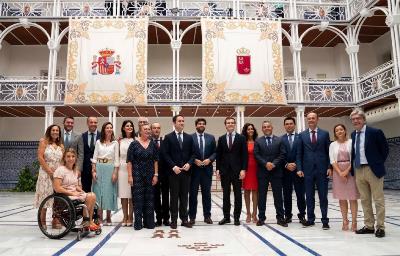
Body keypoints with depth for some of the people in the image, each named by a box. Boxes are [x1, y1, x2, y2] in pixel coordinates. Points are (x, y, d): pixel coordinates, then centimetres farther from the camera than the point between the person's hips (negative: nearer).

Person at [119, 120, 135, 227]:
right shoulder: (120, 141, 9)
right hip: (122, 169, 2)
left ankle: (130, 217, 11)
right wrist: (116, 171, 4)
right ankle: (125, 216, 16)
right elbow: (118, 156, 11)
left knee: (131, 194, 2)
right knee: (123, 194, 6)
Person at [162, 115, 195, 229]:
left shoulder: (189, 137, 10)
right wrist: (173, 167, -14)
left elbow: (192, 153, 9)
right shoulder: (168, 137, 0)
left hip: (186, 171, 3)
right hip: (173, 171, -3)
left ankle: (184, 219, 16)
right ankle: (174, 220, 13)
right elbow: (165, 154, -5)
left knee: (184, 197, 8)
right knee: (174, 197, 4)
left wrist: (189, 163, -8)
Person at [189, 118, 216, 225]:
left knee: (207, 194, 8)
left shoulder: (211, 138, 9)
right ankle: (192, 216, 14)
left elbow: (215, 152, 7)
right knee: (193, 194, 5)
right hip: (194, 169, -2)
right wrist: (194, 160, -14)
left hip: (207, 169, 2)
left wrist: (209, 159, -9)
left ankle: (207, 216, 18)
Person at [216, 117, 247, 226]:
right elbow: (218, 155, 9)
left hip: (237, 170, -2)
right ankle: (226, 216, 17)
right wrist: (218, 169, 1)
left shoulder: (241, 138, 2)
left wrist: (243, 169, -10)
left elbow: (245, 155, -2)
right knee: (225, 195, 8)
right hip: (224, 170, 2)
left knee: (237, 195, 4)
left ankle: (236, 217, 14)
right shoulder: (221, 139, 9)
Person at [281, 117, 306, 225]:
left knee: (300, 194, 2)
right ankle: (288, 215, 15)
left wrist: (296, 165, -9)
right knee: (287, 194, 6)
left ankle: (302, 215, 13)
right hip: (285, 170, 1)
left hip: (298, 169, -1)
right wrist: (286, 165, -9)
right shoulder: (281, 139, 7)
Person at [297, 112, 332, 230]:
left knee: (323, 196, 3)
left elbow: (328, 152, 5)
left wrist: (329, 167, -4)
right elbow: (299, 153, 5)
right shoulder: (302, 135, 7)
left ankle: (325, 220, 12)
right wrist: (299, 169, -3)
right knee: (309, 196, 8)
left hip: (322, 169, -1)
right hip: (308, 169, 1)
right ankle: (310, 219, 18)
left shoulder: (325, 134, 6)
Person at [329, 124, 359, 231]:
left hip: (350, 171, -2)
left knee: (352, 197, -1)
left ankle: (354, 221, 4)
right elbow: (332, 160, 2)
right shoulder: (333, 145, 7)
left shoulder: (351, 142, 2)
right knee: (342, 198, 4)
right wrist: (340, 173, -10)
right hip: (338, 172, 2)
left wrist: (346, 171, -12)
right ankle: (345, 221, 10)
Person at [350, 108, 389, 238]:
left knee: (378, 199, 3)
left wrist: (379, 164, 1)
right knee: (364, 200, 11)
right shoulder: (353, 134, 10)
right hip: (358, 170, 6)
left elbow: (385, 149, 0)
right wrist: (352, 167, 10)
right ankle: (369, 226, 20)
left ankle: (380, 227, 12)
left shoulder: (375, 132, -8)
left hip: (373, 170, -6)